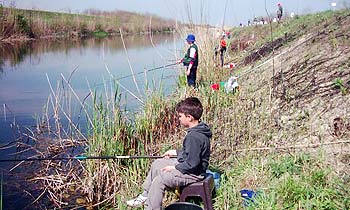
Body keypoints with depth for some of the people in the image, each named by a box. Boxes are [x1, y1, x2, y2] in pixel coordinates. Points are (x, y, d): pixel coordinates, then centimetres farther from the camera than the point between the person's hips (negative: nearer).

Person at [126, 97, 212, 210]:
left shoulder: (195, 137, -29)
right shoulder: (197, 129, 3)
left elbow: (192, 163, -30)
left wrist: (174, 168, -18)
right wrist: (175, 152, 15)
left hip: (193, 173, -12)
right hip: (185, 163, 12)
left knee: (159, 180, -22)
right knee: (157, 164, 19)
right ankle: (145, 195, 28)